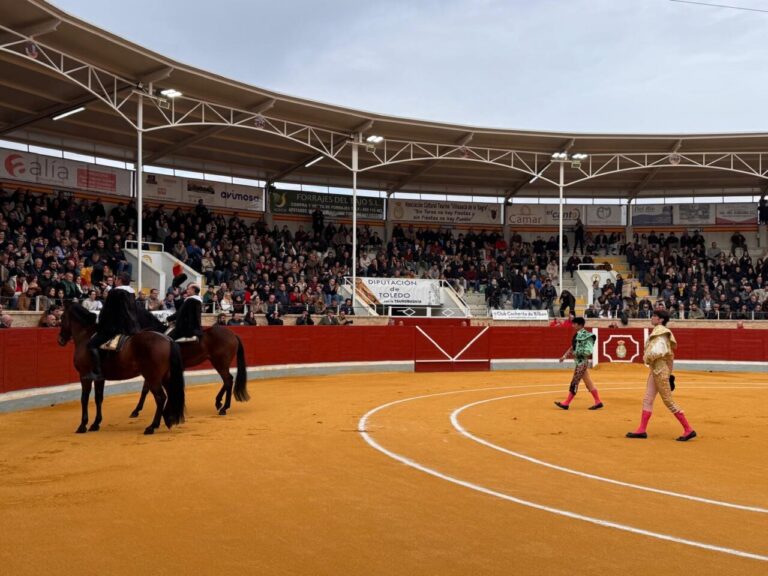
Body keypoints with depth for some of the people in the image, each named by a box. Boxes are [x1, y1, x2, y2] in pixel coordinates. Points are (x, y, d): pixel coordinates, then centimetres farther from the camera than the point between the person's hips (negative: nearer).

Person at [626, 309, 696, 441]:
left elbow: (657, 351, -29)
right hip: (655, 370, 10)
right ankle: (642, 430, 13)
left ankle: (688, 430, -1)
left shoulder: (661, 334, -16)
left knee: (668, 401, -6)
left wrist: (647, 358, -12)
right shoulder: (658, 332, 14)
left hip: (660, 370, -10)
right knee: (647, 400, 10)